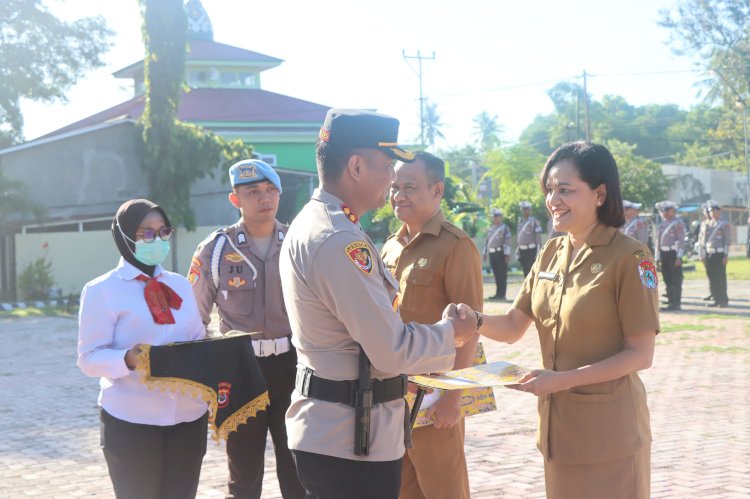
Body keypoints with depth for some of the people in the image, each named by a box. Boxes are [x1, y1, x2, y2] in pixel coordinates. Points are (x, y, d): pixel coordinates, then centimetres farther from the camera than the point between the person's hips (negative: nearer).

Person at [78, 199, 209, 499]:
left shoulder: (180, 284, 13)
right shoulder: (102, 290, -4)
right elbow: (89, 358, -8)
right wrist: (128, 360, -27)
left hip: (188, 416, 5)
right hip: (132, 421, -5)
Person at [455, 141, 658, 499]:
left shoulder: (629, 258, -13)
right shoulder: (551, 253, 6)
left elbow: (641, 354, -14)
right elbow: (513, 327, 8)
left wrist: (562, 379, -22)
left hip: (608, 433, -6)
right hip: (557, 426, 6)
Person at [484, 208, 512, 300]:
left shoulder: (505, 228, -4)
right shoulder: (490, 228, 16)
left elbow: (507, 241, -11)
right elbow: (487, 241, 20)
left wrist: (507, 254, -16)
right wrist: (485, 253, 16)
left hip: (501, 253, -6)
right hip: (492, 253, 6)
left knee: (502, 274, -4)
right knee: (496, 274, 9)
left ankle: (502, 294, -4)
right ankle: (498, 293, 14)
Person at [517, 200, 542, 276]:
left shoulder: (534, 221, -8)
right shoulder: (520, 221, 13)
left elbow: (538, 237, -11)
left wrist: (538, 253, -17)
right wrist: (518, 252, 17)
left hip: (531, 250, -7)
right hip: (522, 250, 7)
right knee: (526, 272, 10)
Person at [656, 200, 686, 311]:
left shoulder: (678, 223, -6)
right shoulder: (663, 223, 14)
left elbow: (681, 240, -11)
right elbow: (658, 240, 15)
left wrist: (678, 257, -17)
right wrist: (658, 256, 11)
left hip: (674, 253, -7)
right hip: (664, 254, 7)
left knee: (676, 280, -3)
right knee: (667, 279, 9)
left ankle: (676, 303, -1)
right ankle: (671, 301, 15)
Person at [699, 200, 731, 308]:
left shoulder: (725, 224, 0)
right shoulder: (707, 225, 14)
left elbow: (727, 241, -5)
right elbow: (703, 241, 14)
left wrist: (726, 255, -12)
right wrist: (703, 255, 7)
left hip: (719, 254, -5)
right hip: (709, 254, 5)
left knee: (721, 278, -5)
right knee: (711, 278, 4)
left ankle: (724, 301, 0)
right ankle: (716, 300, 10)